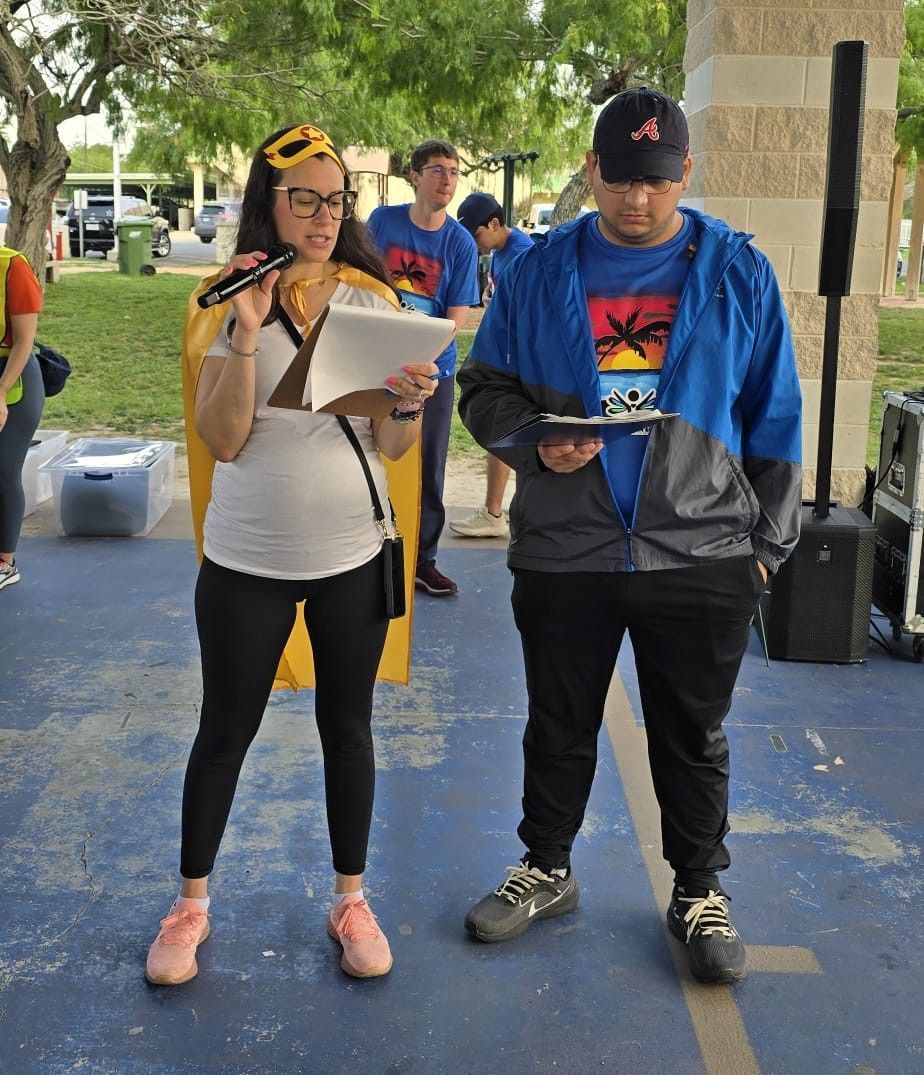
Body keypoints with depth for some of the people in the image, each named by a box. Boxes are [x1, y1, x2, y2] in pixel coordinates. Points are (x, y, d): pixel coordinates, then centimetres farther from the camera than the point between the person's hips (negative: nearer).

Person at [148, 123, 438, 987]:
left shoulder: (373, 299, 0)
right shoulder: (229, 299, -4)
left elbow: (393, 448, 0)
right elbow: (221, 439, -11)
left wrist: (410, 404, -21)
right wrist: (246, 335, -21)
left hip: (352, 556, 1)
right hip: (247, 559, -1)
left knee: (347, 726, 13)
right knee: (224, 730, 10)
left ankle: (351, 900, 30)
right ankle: (190, 904, 29)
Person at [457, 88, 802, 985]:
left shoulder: (738, 272, 1)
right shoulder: (541, 270, 2)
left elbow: (774, 418, 4)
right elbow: (483, 388, 6)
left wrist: (766, 542, 3)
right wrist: (535, 440, -14)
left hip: (700, 556, 0)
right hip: (563, 551, 1)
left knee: (692, 737, 13)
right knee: (558, 726, 16)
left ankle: (699, 892, 33)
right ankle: (545, 868, 37)